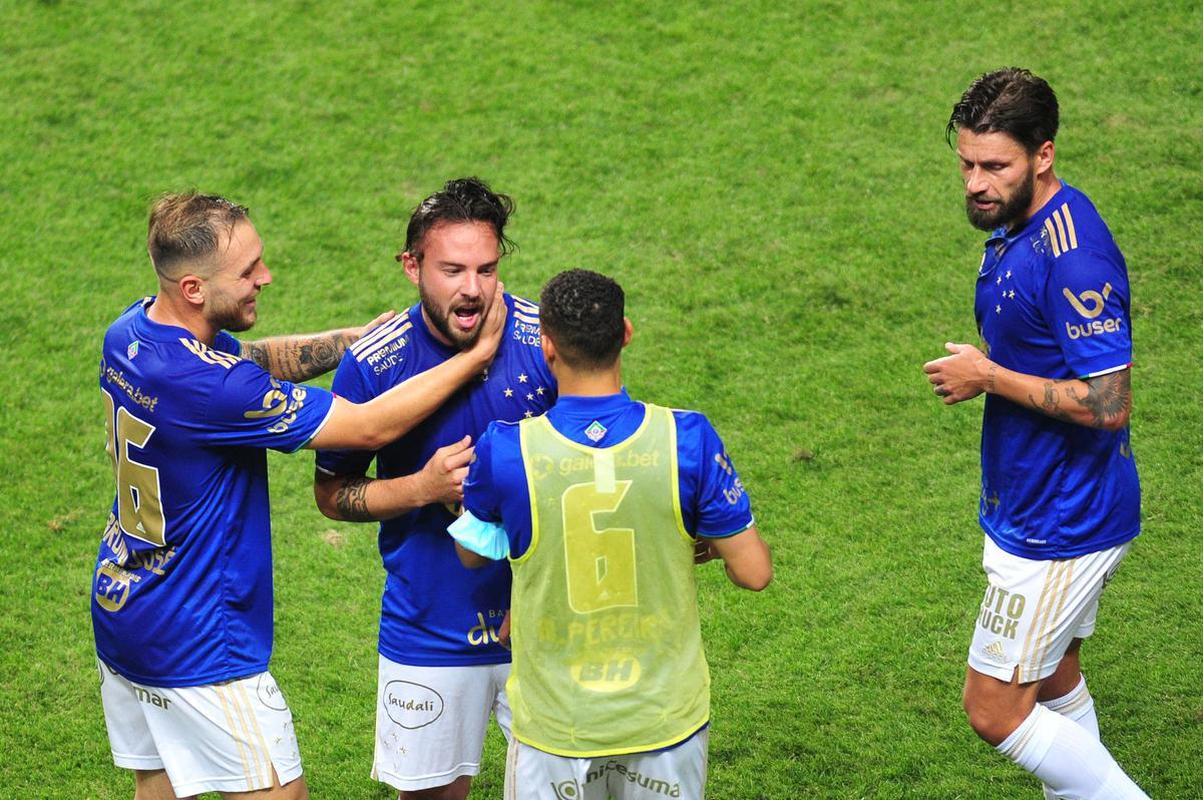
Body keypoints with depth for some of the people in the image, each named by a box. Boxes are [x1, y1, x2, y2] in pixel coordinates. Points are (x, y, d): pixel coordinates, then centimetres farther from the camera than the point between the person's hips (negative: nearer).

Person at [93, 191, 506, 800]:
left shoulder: (132, 332, -4)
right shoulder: (205, 385, -30)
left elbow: (253, 360, 13)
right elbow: (370, 427, -23)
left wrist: (360, 336, 3)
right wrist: (479, 353, -15)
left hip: (120, 611, 9)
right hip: (195, 649, -9)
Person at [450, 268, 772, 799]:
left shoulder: (505, 451, -18)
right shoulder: (687, 440, -17)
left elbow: (473, 555, 2)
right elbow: (754, 572, -10)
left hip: (555, 727, -1)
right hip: (666, 715, 1)